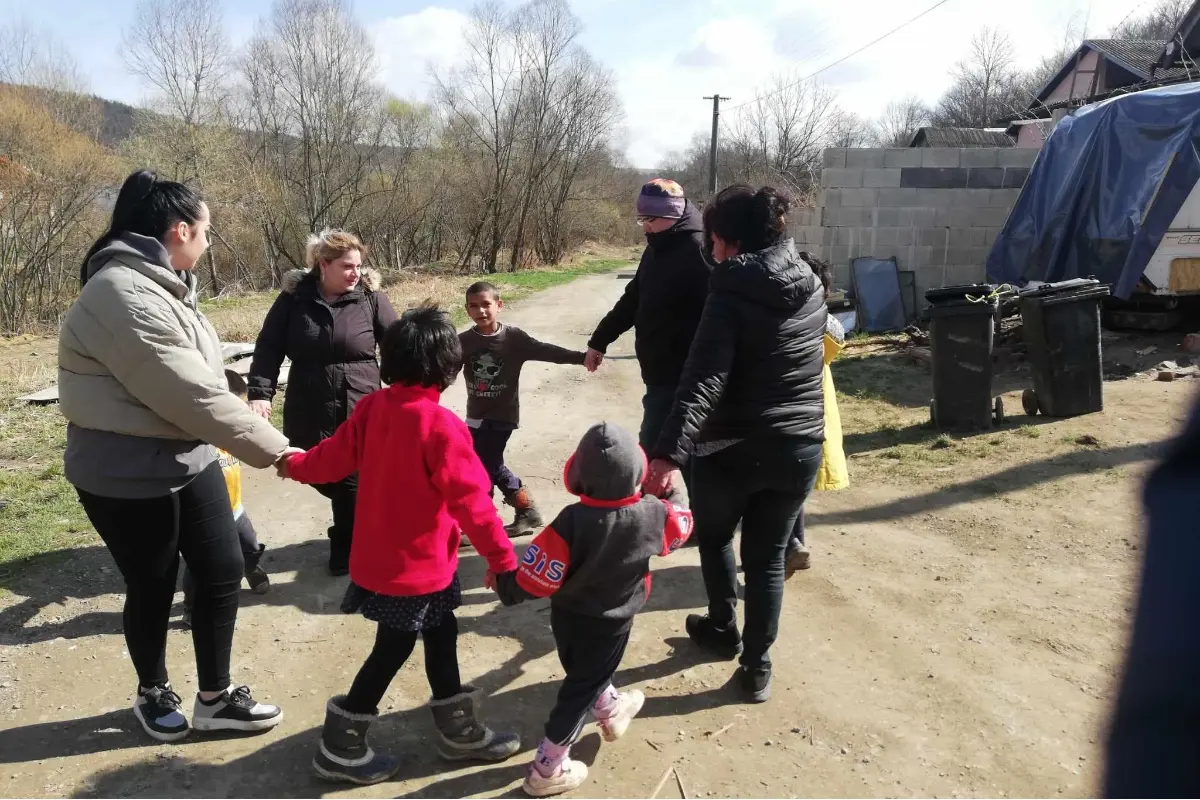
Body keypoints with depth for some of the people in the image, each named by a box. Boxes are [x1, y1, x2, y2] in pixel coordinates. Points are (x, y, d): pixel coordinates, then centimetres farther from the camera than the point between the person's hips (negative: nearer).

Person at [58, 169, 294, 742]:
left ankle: (215, 698, 28)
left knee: (222, 572, 11)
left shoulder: (160, 284, 7)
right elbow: (191, 395, -28)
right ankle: (152, 693, 38)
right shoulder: (123, 293, -24)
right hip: (129, 476, -9)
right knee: (152, 589, 10)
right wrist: (274, 449, -22)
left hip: (188, 459, 9)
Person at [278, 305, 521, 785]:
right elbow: (470, 500, -23)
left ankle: (459, 731, 34)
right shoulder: (440, 425, -25)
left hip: (379, 556, 8)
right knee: (392, 651, 9)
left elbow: (335, 457, 9)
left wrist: (295, 467, 30)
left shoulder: (371, 408, -3)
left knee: (441, 635, 19)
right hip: (416, 564, -8)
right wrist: (502, 558, -15)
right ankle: (340, 748, 25)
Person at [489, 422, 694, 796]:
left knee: (586, 672, 29)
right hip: (610, 624, -1)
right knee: (581, 687, 15)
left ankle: (610, 709, 56)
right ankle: (548, 768, 25)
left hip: (566, 616, 1)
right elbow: (681, 523, -1)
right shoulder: (652, 516, -26)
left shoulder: (572, 521, -32)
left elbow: (535, 579, -27)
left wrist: (502, 582, -8)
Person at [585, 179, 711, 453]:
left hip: (680, 378, -9)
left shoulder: (697, 250, -18)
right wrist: (599, 341, 26)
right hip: (660, 374, 9)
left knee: (651, 450, -7)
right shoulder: (657, 249, 13)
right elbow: (633, 299, 23)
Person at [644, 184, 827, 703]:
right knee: (767, 556, 15)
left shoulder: (732, 293, -15)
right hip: (799, 447, 5)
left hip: (732, 449, -5)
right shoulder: (812, 287, 5)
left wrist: (671, 452, -33)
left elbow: (704, 378, -27)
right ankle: (757, 668, 19)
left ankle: (723, 630, 37)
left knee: (714, 536, 23)